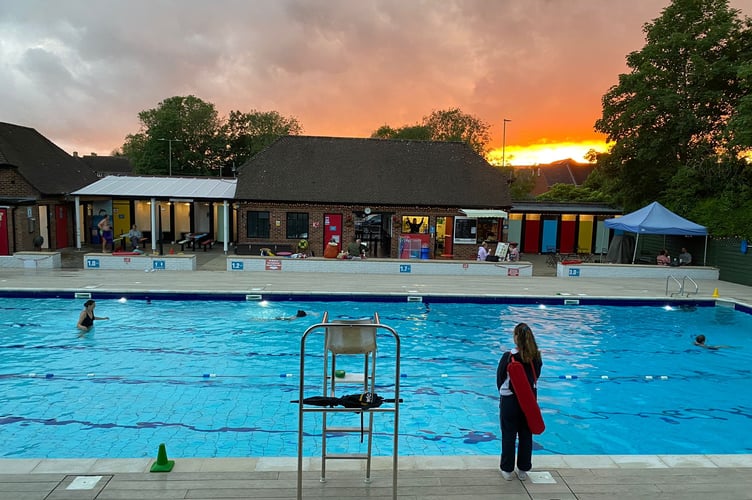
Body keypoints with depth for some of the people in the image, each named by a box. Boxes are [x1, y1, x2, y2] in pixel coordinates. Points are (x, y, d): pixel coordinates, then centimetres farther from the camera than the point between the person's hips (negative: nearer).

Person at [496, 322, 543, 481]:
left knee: (508, 435, 9)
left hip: (510, 400, -3)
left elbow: (500, 379, -7)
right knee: (526, 435, 14)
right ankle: (523, 470, 26)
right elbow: (536, 377, 3)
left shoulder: (508, 356, -18)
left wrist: (502, 393, 11)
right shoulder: (536, 357, -8)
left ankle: (507, 469, 19)